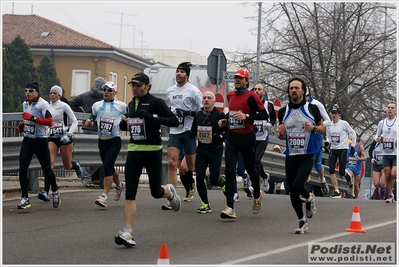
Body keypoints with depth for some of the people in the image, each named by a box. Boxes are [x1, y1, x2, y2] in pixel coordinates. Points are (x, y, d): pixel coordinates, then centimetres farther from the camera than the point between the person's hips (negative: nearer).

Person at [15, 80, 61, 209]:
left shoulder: (43, 104, -12)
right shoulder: (25, 104, 13)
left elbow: (49, 122, -20)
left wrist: (32, 118, -25)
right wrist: (22, 125, 9)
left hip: (40, 141, -6)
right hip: (27, 140, 6)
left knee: (47, 168, 8)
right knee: (23, 169, -8)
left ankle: (55, 192, 32)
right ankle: (24, 198, -4)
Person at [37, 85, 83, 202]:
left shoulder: (64, 106, -5)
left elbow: (75, 122, -3)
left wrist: (69, 134, -15)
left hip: (64, 138, -3)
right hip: (51, 139, 3)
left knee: (67, 166, 8)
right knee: (49, 163, -16)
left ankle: (76, 165, 46)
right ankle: (46, 191, -21)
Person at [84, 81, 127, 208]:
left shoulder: (121, 106, 1)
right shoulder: (96, 105, 8)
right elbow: (91, 119, 17)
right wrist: (88, 122, -5)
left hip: (115, 140, -4)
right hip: (102, 140, 4)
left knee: (108, 166, -17)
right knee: (109, 168, 15)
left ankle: (104, 195, -17)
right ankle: (119, 185, 43)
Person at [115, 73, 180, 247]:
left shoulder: (155, 102, -7)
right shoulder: (131, 104, 14)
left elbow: (174, 121, -13)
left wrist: (153, 118, -25)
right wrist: (125, 124, 8)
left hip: (152, 151, -5)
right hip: (133, 150, 5)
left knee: (156, 192, 6)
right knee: (129, 193, -7)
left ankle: (170, 192, 44)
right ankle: (127, 232, -11)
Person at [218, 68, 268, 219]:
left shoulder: (251, 96, -10)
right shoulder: (230, 96, 10)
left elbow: (264, 115, -14)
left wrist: (246, 116, -25)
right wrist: (225, 120, 10)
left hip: (247, 138, -4)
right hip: (232, 137, 4)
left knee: (250, 169, 12)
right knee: (229, 170, -11)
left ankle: (257, 195, 43)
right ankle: (230, 208, -14)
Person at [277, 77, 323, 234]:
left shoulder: (312, 108, -1)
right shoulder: (283, 112, 7)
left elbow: (323, 127, 8)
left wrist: (313, 128, -13)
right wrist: (281, 133, -8)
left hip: (307, 156, -4)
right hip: (290, 156, 4)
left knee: (297, 186, -20)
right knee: (292, 192, 5)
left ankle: (309, 199, 15)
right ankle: (302, 222, 21)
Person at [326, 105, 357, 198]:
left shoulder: (344, 124, -7)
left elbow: (353, 134, 2)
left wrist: (352, 146, 1)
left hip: (343, 149, -5)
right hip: (333, 150, 5)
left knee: (341, 172, -6)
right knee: (331, 170, -12)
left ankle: (350, 183, 27)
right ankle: (336, 191, -8)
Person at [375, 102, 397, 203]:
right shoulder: (382, 123, 10)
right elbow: (377, 135, 20)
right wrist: (378, 139, -3)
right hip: (386, 154, 4)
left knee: (394, 174, -15)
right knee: (387, 175, 3)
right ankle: (390, 195, 14)